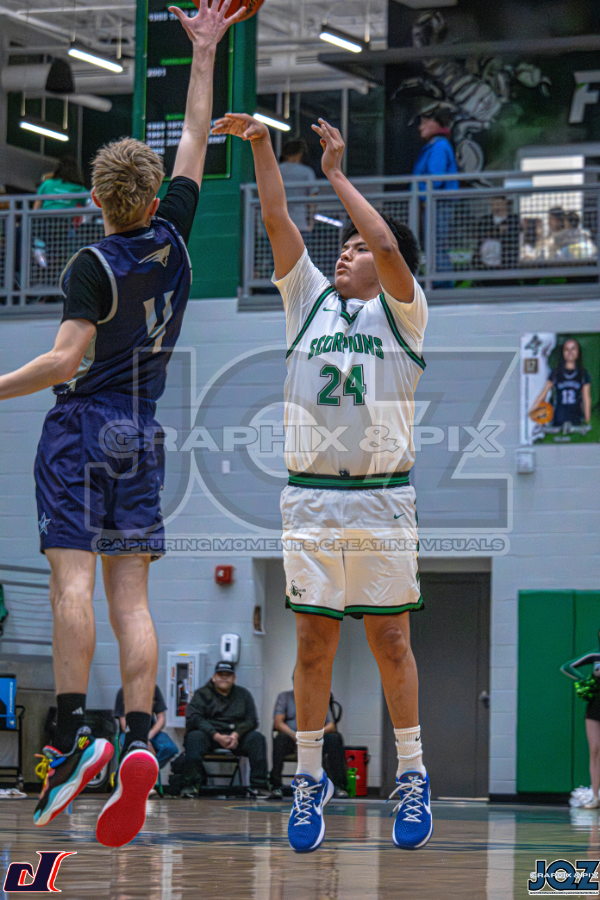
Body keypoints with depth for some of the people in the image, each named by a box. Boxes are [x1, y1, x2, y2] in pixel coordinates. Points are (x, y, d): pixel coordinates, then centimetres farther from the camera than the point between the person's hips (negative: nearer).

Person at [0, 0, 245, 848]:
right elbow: (196, 139, 15)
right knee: (131, 596, 0)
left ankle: (71, 739, -22)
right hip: (142, 436, 6)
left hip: (81, 428, -5)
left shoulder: (94, 265, -10)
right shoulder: (174, 240, 5)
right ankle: (138, 745, -14)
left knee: (72, 580, -11)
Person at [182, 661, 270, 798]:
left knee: (257, 738, -25)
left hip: (236, 736, 2)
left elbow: (251, 720, 6)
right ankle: (189, 785, -37)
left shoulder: (243, 694, 16)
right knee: (194, 737, -34)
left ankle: (258, 786, -27)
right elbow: (193, 718, -9)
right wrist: (216, 736, -21)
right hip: (210, 735, -2)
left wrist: (236, 734, -16)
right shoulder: (202, 694, 7)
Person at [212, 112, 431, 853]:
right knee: (313, 643, 4)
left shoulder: (402, 312, 3)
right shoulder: (310, 299, 12)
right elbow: (276, 221, 4)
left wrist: (337, 173, -11)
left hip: (382, 499, -3)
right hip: (310, 498, 3)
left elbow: (390, 247, -15)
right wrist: (260, 146, -6)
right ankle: (309, 777, 12)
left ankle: (412, 777, 11)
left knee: (390, 641, 2)